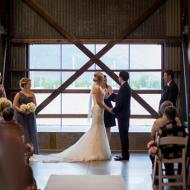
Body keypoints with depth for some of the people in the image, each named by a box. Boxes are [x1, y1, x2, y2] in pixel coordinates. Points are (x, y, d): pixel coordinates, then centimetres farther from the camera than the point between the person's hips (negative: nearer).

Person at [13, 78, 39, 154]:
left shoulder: (32, 94, 5)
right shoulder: (19, 94, -3)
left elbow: (35, 104, 5)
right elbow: (14, 106, -6)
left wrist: (30, 110, -14)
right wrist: (21, 110, -21)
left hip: (30, 115, 3)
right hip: (21, 116, -3)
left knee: (31, 132, 2)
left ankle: (33, 151, 8)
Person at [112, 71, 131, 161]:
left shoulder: (124, 88, -17)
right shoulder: (126, 87, 14)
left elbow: (120, 103, -20)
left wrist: (113, 110, -8)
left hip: (122, 115, -10)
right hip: (124, 114, 10)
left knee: (123, 135, -5)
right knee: (124, 135, 13)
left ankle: (125, 155, -1)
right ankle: (125, 154, 19)